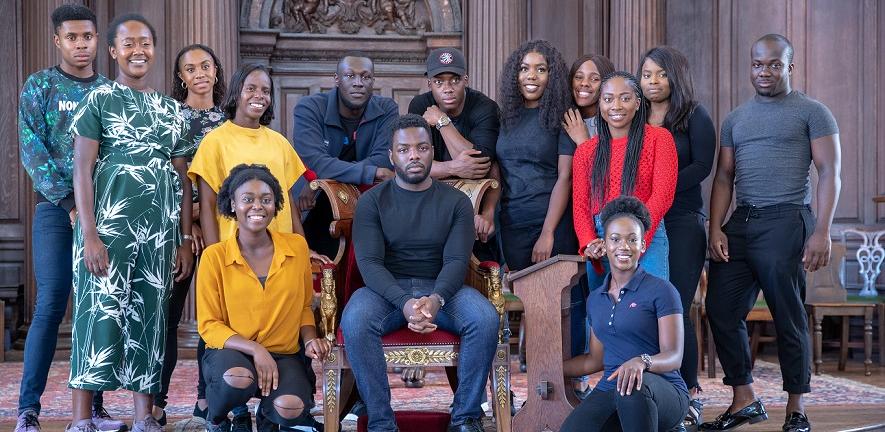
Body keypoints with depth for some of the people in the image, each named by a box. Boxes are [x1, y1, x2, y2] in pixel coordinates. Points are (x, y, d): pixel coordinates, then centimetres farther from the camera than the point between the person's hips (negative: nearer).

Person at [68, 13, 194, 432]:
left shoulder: (170, 109, 14)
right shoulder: (99, 100, 1)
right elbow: (82, 171, -6)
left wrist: (185, 239, 9)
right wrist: (89, 234, -15)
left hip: (160, 227, 5)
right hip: (110, 223, -5)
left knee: (151, 315, 6)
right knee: (101, 312, -7)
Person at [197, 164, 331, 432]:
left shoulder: (297, 246, 1)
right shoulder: (214, 257, -6)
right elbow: (208, 325, -5)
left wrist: (310, 339, -6)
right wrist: (254, 349, -19)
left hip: (281, 355, 2)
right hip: (230, 351, -2)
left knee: (291, 409, -28)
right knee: (239, 379, -37)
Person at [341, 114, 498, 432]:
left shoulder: (455, 201, 6)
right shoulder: (372, 201, 3)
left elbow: (456, 261, -5)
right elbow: (369, 263, -8)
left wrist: (436, 299, -27)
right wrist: (404, 303, -27)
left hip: (442, 287, 1)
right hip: (386, 289, -1)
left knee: (485, 319, -29)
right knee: (354, 321, -34)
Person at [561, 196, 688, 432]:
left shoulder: (661, 291, -3)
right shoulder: (595, 299, 15)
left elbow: (674, 357, -11)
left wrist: (642, 361, -32)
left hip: (662, 392, -4)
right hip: (609, 393, 4)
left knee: (635, 385, -41)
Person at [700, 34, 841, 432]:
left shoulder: (811, 112, 2)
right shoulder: (735, 118, 17)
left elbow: (829, 172, -4)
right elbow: (724, 176, 15)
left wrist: (822, 232, -14)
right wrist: (715, 229, 2)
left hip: (785, 223, -5)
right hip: (739, 223, 5)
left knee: (788, 318, 0)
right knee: (721, 311, 2)